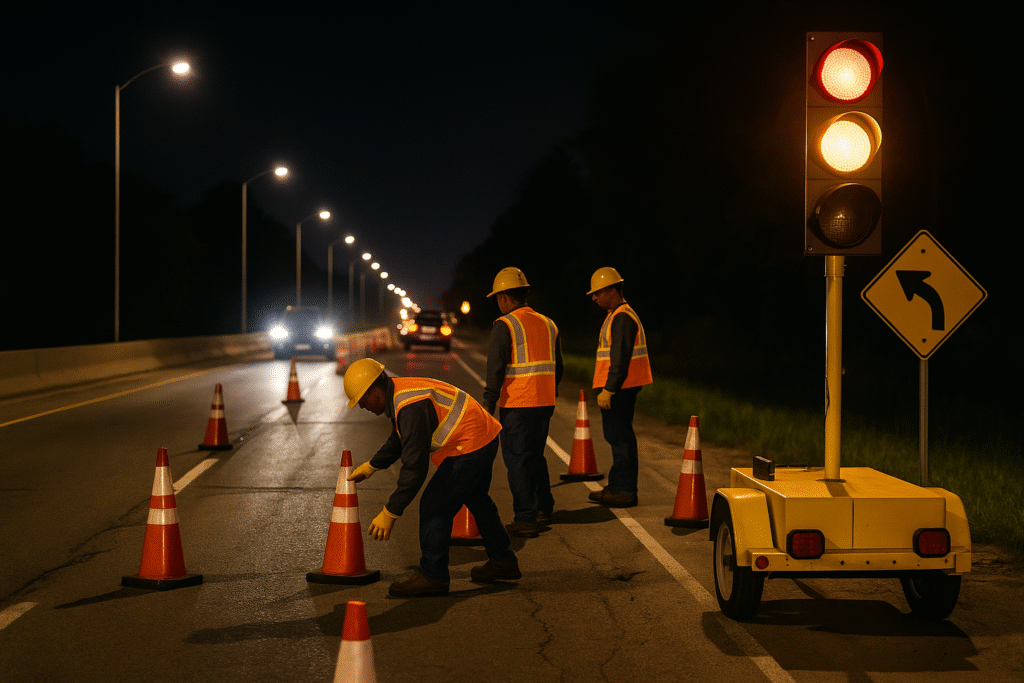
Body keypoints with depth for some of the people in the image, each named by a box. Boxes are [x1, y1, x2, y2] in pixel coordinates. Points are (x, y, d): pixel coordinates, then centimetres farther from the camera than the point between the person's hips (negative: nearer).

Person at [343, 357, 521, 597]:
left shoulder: (411, 407, -27)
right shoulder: (399, 391, 6)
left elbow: (415, 468, -29)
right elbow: (399, 440, 26)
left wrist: (389, 513, -26)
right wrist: (370, 467, 30)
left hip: (470, 447, -11)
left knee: (434, 506, -6)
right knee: (476, 500, 26)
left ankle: (432, 575, 3)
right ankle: (503, 562, 40)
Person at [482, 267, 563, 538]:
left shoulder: (504, 326, -10)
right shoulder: (547, 324, 11)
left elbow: (496, 368, -15)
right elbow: (557, 367, 17)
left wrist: (489, 403, -10)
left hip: (516, 405, -7)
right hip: (544, 404, 7)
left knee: (518, 460, -1)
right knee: (536, 456, 20)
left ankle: (526, 519, -1)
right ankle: (544, 510, 26)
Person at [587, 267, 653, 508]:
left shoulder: (622, 318, -16)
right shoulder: (618, 315, 18)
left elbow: (620, 359, -22)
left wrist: (608, 390, -23)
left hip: (619, 388, -11)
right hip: (619, 388, 11)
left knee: (620, 437, -7)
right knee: (616, 436, 16)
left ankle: (625, 491, -3)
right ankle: (617, 487, 24)